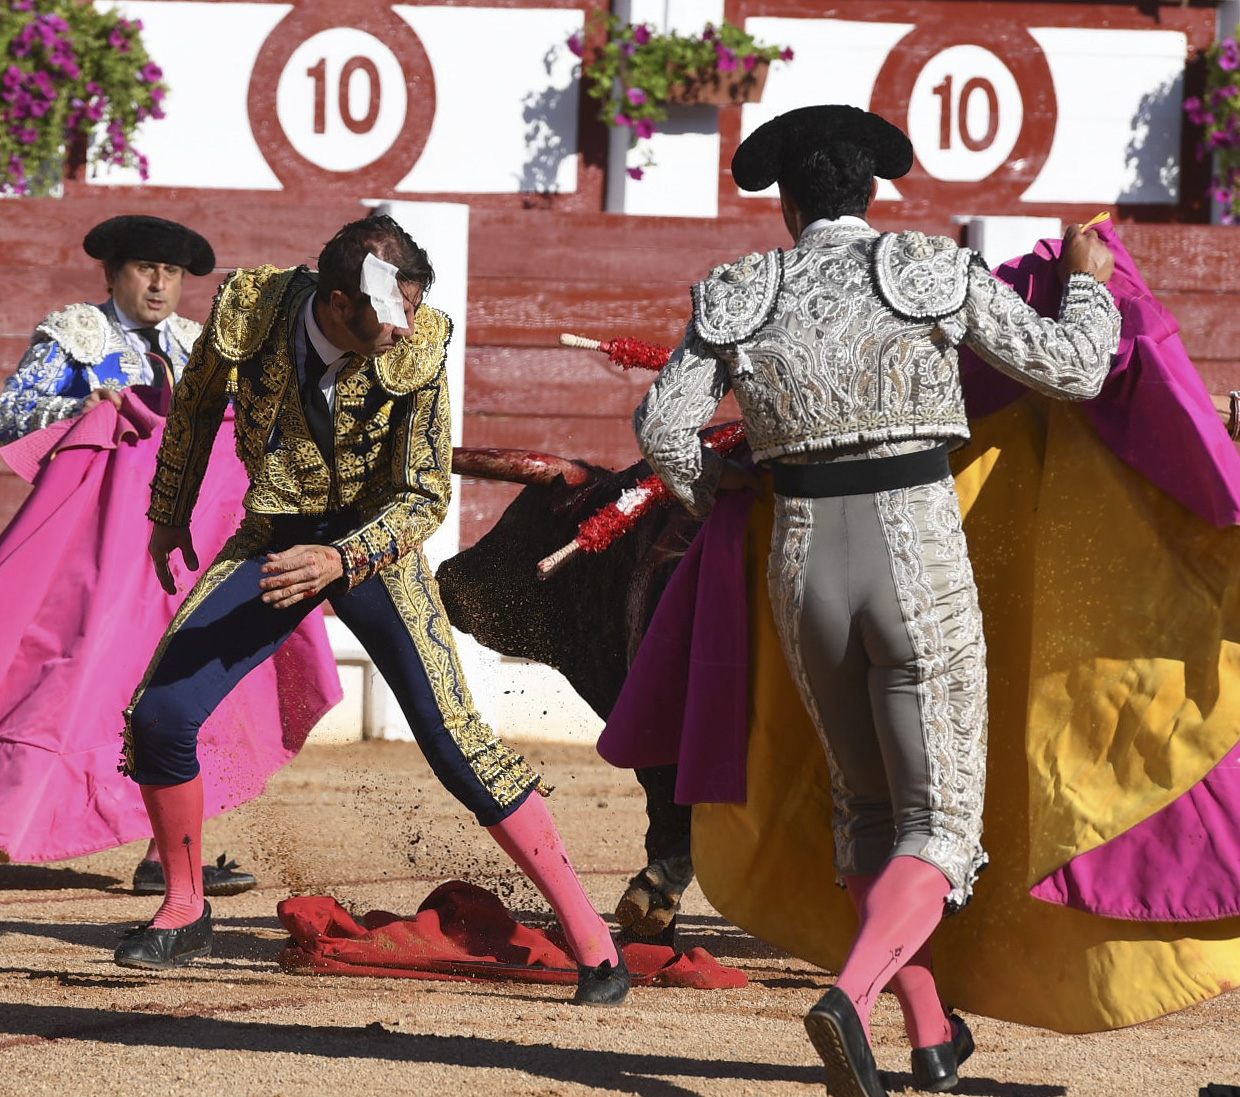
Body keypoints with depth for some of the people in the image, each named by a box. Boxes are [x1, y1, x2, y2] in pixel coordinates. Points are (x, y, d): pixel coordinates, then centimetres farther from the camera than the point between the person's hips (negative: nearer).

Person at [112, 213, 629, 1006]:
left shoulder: (419, 347, -21)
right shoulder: (248, 310, -17)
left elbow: (426, 494, -17)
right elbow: (196, 406, 5)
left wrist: (342, 560, -35)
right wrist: (169, 515, 18)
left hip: (376, 546, -2)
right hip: (272, 543, 2)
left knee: (455, 741, -13)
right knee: (159, 716, -11)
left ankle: (588, 933, -5)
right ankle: (183, 913, 13)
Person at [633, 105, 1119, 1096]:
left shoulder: (744, 296, 3)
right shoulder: (936, 273, -4)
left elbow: (664, 429, -1)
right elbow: (1074, 368, -1)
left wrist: (707, 488, 21)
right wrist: (1088, 281, 19)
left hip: (806, 566, 4)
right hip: (919, 561, -4)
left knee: (867, 801, 23)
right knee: (940, 822, -1)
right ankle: (849, 1000, -28)